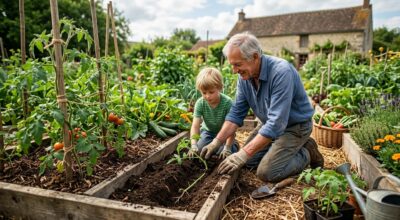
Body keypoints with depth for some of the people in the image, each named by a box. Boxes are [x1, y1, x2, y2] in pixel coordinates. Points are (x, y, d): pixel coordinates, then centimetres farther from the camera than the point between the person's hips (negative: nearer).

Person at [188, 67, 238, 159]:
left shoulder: (227, 102, -28)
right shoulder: (200, 103, -20)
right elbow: (195, 126, -24)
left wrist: (227, 147, -33)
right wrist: (194, 145, -38)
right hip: (208, 131, 3)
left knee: (223, 153, -23)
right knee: (199, 150, -17)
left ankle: (233, 144, 11)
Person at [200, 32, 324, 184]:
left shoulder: (281, 72, -33)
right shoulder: (245, 76, -10)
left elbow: (276, 123, -36)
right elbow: (236, 113, -4)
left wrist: (243, 154, -36)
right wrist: (216, 142, -13)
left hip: (295, 126, -7)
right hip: (270, 124, 7)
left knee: (266, 173, -16)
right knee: (249, 162, 6)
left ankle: (306, 153, 8)